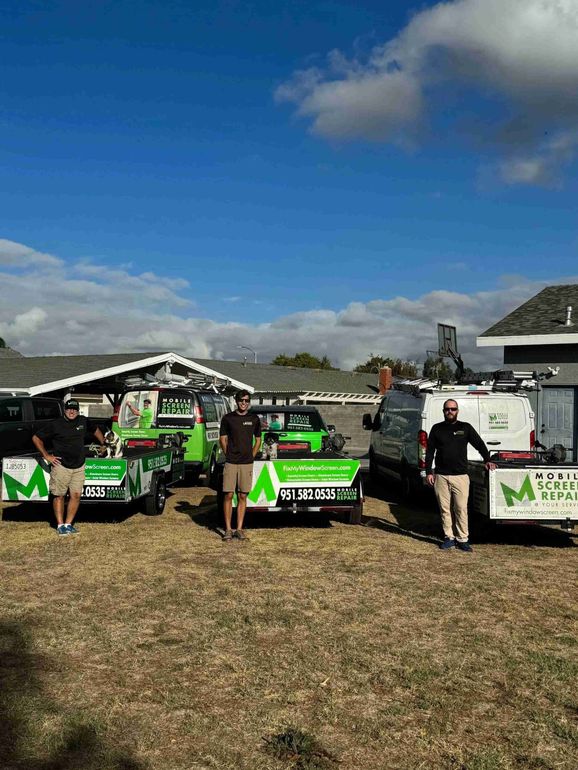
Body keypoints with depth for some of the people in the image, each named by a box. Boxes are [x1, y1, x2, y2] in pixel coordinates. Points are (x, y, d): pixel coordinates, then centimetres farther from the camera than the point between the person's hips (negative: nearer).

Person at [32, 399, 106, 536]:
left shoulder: (83, 422, 7)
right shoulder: (55, 424, -4)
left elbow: (96, 431, 27)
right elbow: (36, 438, 1)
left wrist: (103, 444, 23)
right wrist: (46, 455, -4)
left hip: (79, 467, 4)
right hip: (61, 466, -4)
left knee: (76, 495, 1)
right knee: (59, 495, 2)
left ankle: (68, 524, 12)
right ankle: (60, 525, 11)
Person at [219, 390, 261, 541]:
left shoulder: (254, 419, 6)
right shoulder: (228, 418, 2)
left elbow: (258, 440, 14)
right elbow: (222, 439, 8)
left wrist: (251, 456, 7)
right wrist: (228, 455, 4)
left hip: (247, 463, 1)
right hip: (231, 463, -1)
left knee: (243, 496, 4)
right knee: (228, 495, -2)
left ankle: (239, 529, 11)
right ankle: (228, 529, 5)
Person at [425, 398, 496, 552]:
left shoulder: (465, 427, 8)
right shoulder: (437, 429, 10)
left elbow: (479, 444, 7)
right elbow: (429, 452, 10)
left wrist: (487, 460, -9)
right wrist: (428, 472, 3)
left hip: (461, 476, -1)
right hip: (440, 476, 1)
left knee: (461, 508, -3)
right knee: (445, 509, 5)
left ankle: (462, 539, 5)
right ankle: (449, 538, 15)